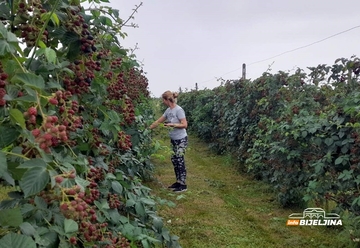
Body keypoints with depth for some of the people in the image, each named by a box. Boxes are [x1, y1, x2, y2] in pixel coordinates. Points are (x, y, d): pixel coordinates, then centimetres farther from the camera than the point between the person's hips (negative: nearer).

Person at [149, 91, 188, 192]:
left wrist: (173, 124, -26)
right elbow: (158, 121, 13)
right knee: (174, 160, 11)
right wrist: (149, 128, 12)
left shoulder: (179, 110, -18)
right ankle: (178, 182, 22)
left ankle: (183, 185, 4)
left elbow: (184, 125, -18)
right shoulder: (168, 110, 5)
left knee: (180, 161, -4)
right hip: (173, 139, 8)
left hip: (181, 139, -8)